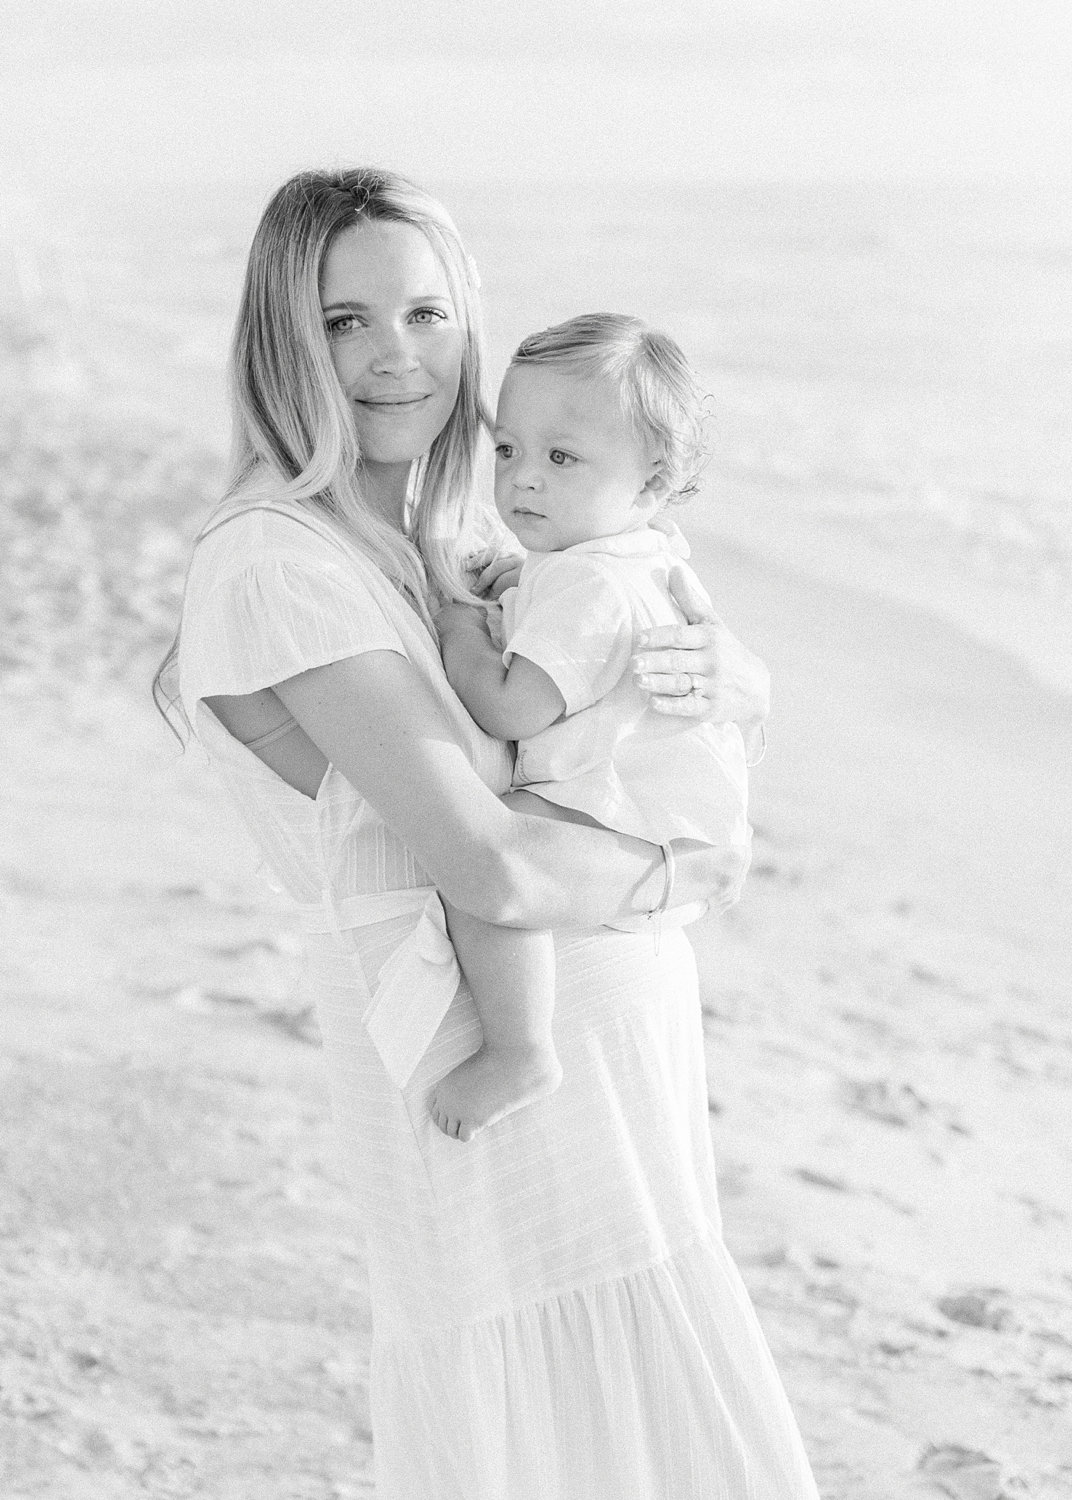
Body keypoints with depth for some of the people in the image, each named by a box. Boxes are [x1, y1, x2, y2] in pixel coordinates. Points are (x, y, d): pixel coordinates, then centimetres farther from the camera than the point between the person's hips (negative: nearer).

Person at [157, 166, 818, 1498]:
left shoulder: (454, 539, 10)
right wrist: (667, 874, -8)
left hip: (617, 1026, 8)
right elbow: (492, 870, -25)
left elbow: (754, 691, 13)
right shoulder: (278, 565, -18)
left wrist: (720, 670, -10)